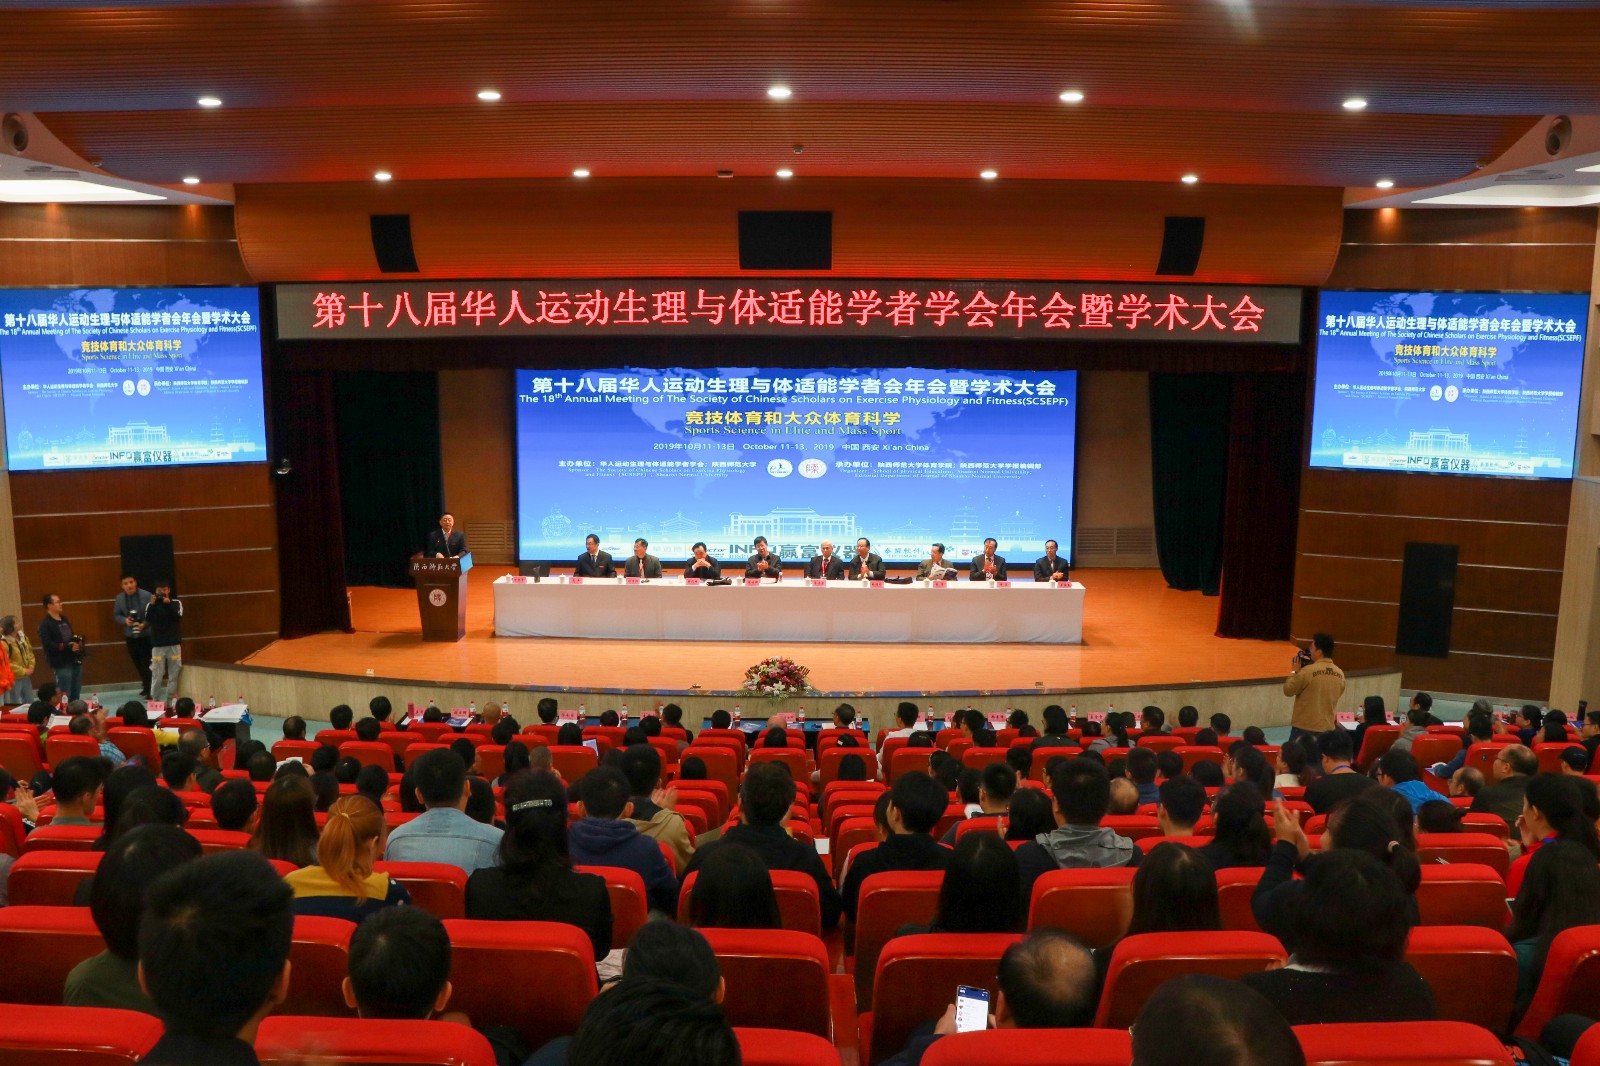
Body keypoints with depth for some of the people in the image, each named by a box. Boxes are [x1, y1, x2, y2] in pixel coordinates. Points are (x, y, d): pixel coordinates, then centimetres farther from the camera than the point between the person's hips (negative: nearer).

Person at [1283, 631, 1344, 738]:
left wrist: (1294, 672, 5)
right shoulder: (1340, 674, 2)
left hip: (1304, 728, -5)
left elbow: (1288, 691, -7)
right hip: (1327, 728, 5)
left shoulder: (1307, 671, -16)